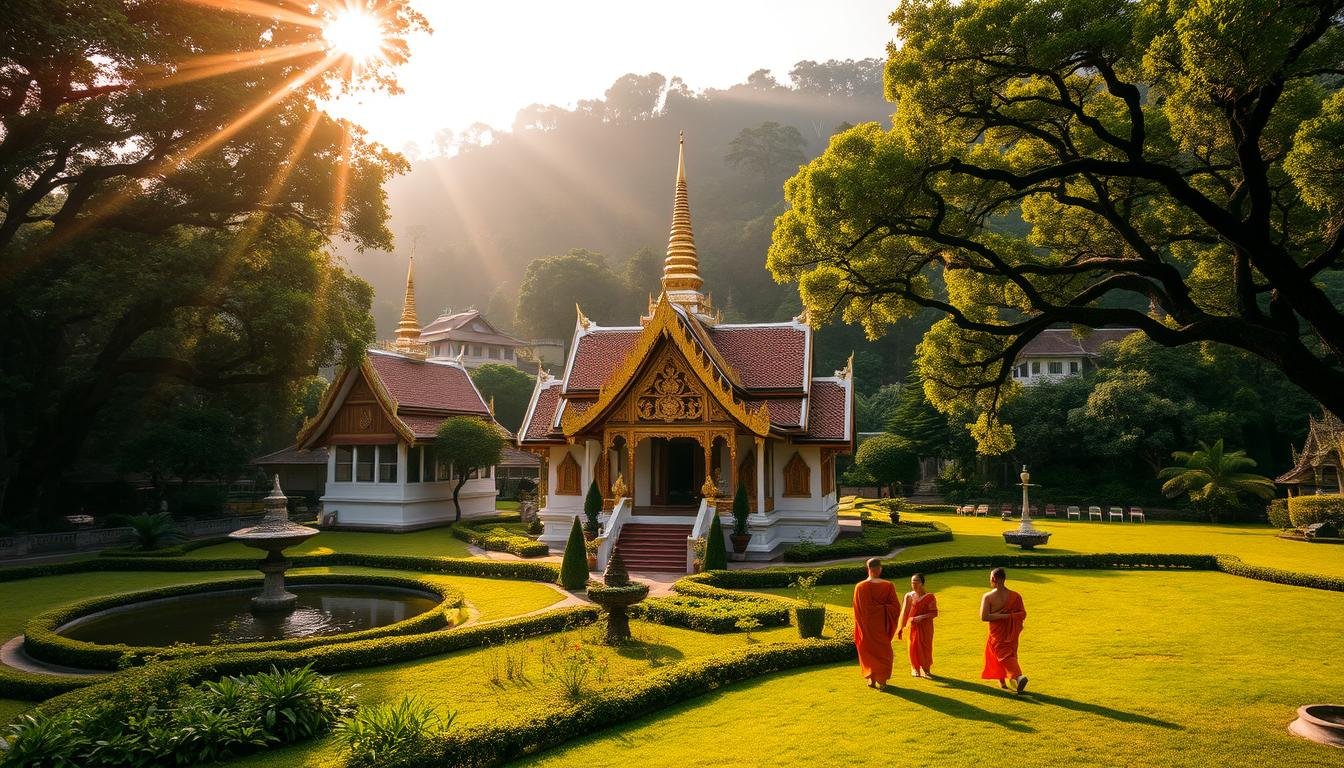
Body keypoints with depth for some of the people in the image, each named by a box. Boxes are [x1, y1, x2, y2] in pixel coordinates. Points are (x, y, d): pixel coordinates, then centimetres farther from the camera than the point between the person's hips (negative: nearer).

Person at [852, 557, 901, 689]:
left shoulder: (860, 587, -12)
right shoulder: (888, 586, -10)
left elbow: (857, 610, -9)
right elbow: (895, 607, -10)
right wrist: (883, 608, 2)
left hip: (867, 626, 0)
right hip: (883, 626, 0)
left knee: (869, 652, 15)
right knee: (883, 651, 14)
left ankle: (872, 680, 16)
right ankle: (882, 680, 12)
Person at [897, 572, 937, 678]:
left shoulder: (929, 597, -6)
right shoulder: (909, 596, 1)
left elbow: (934, 613, -8)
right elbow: (904, 613, 5)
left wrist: (921, 617, -21)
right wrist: (901, 628, 5)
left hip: (925, 627, -2)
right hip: (912, 626, 2)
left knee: (926, 647, 1)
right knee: (913, 647, 2)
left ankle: (925, 669, 16)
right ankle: (915, 669, 18)